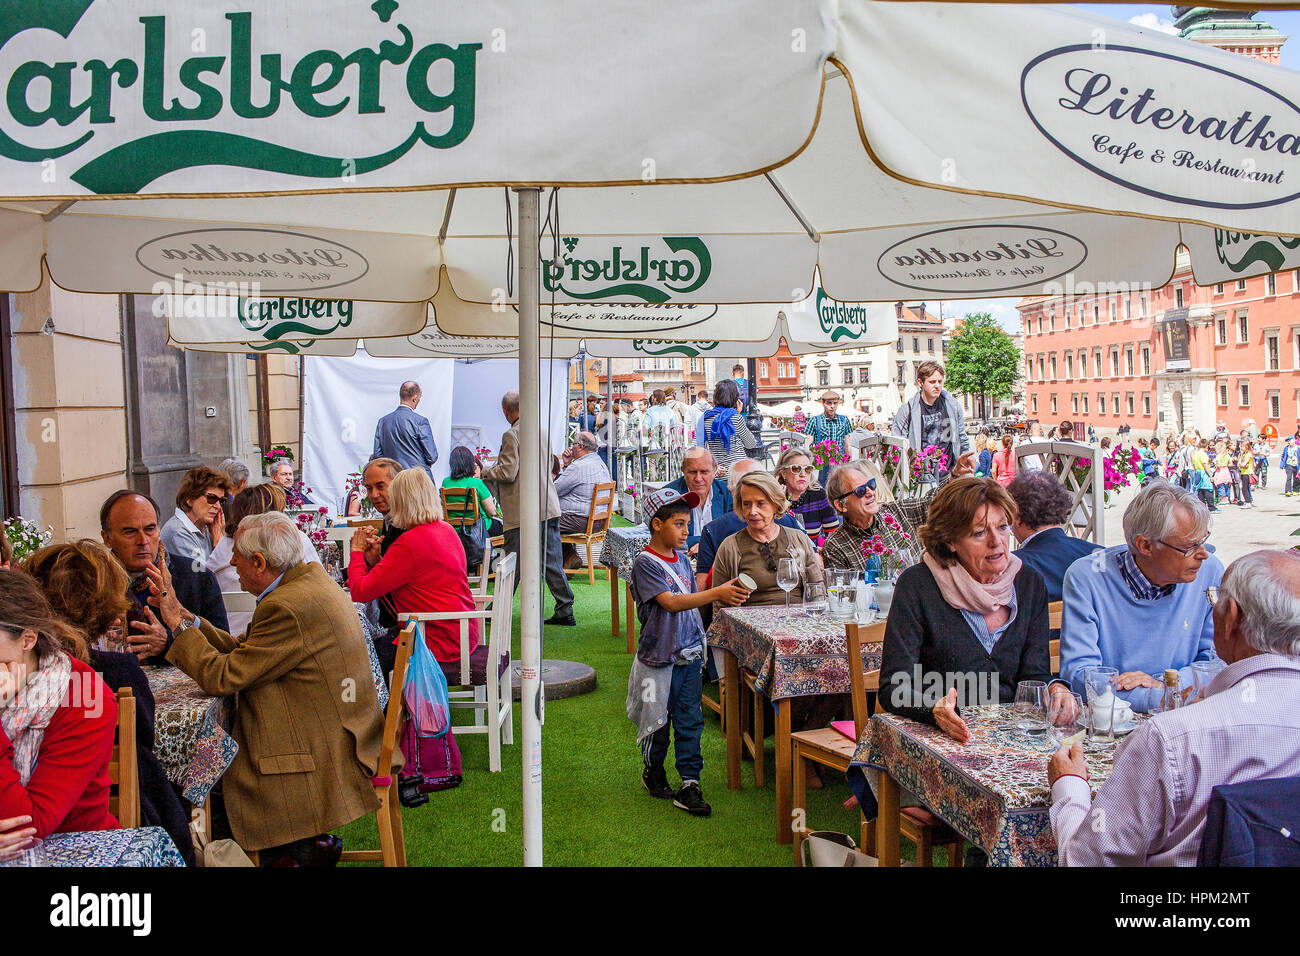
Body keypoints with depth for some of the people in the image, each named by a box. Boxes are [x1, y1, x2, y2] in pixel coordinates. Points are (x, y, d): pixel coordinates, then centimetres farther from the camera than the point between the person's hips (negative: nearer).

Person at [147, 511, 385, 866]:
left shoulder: (288, 607, -24)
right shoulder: (311, 578, 6)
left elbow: (221, 677, -18)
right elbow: (242, 650, 10)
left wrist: (178, 623, -8)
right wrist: (184, 616, 8)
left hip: (321, 759, -9)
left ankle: (305, 846, 11)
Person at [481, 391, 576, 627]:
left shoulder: (512, 435, -12)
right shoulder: (543, 432, 10)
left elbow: (508, 473, -16)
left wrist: (485, 472, 3)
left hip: (521, 511, -6)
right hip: (549, 507, 7)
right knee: (552, 561, 8)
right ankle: (565, 612, 10)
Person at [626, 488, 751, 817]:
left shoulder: (682, 559, 8)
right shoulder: (645, 563, -14)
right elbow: (671, 603, -24)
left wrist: (722, 598, -1)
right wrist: (716, 592, -31)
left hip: (689, 654, 6)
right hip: (658, 655, -5)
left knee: (690, 721, 5)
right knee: (657, 719, 10)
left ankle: (689, 784, 11)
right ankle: (653, 771, 33)